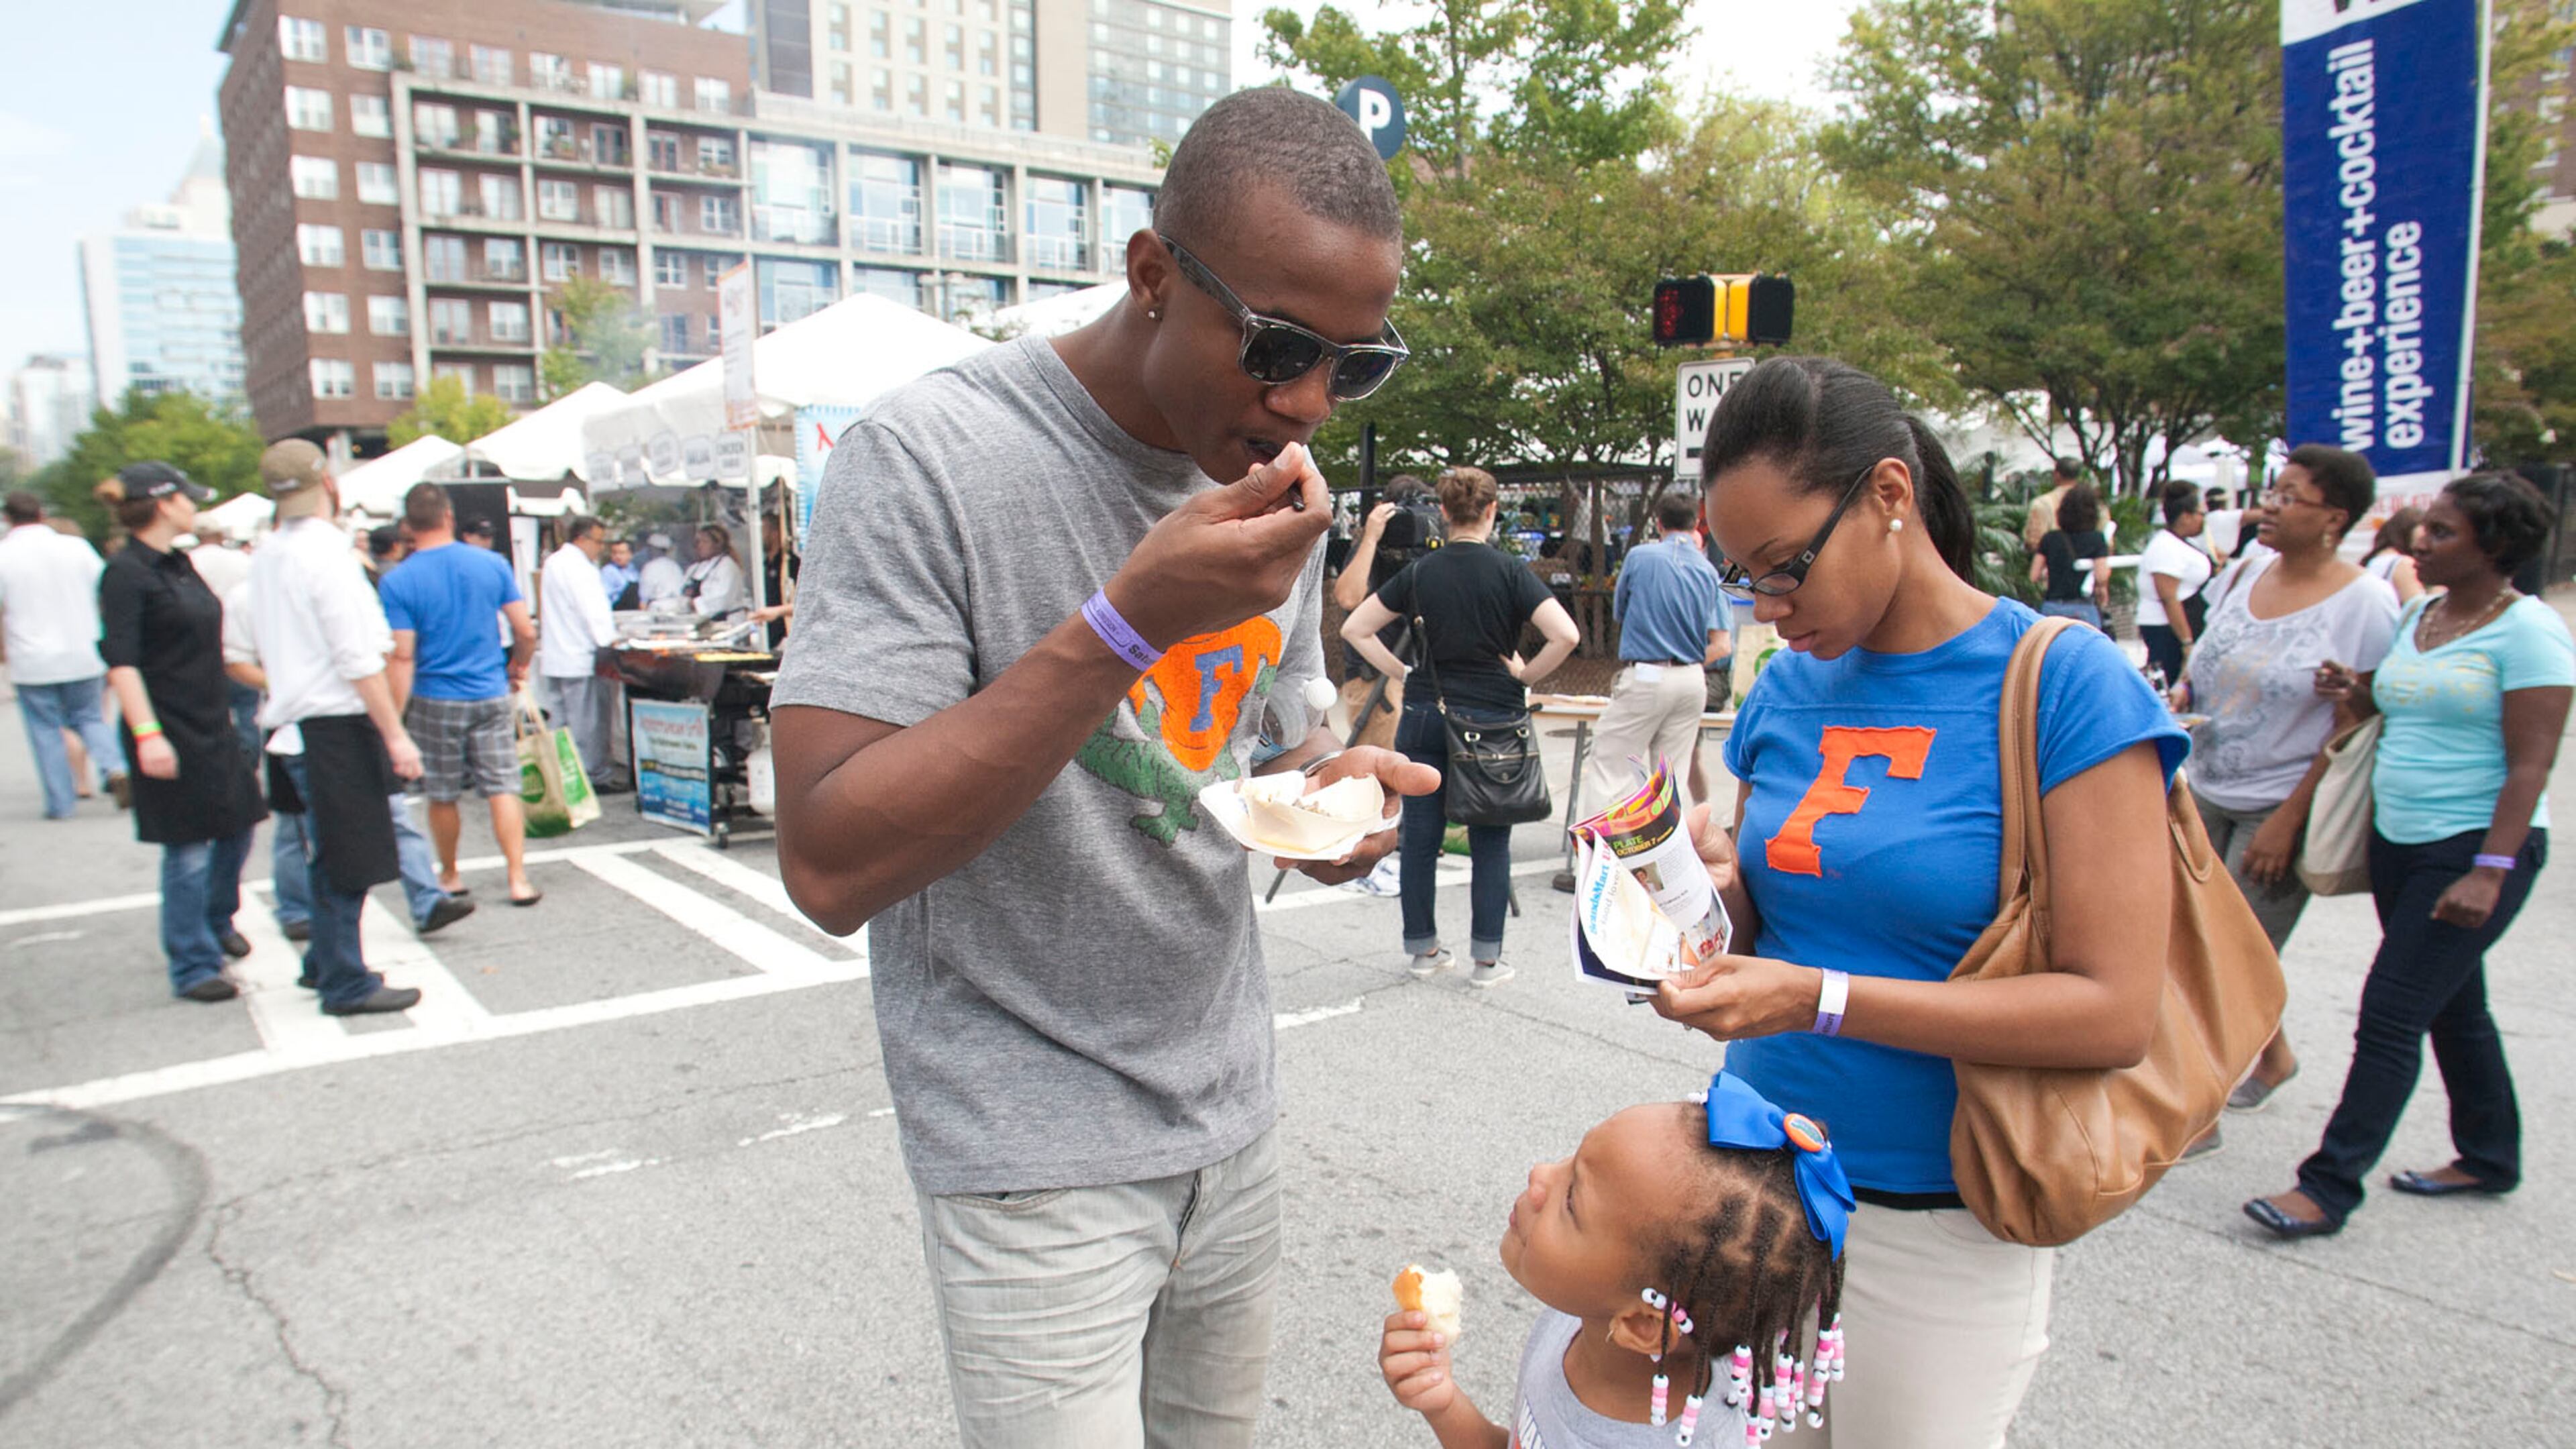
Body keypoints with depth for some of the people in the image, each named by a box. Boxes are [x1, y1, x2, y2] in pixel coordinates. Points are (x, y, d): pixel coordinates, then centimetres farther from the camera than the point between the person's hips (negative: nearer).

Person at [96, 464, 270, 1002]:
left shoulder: (179, 564, 13)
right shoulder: (125, 573, -13)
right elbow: (120, 661, -19)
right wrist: (146, 733, -26)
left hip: (213, 725, 8)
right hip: (169, 733, -8)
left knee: (236, 829, 16)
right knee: (188, 851, -3)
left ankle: (217, 922, 38)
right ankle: (193, 968, 8)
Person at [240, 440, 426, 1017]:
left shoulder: (265, 558, 10)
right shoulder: (328, 553, -17)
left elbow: (259, 647, 18)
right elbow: (358, 659, -20)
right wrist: (395, 735, -18)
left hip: (294, 724, 9)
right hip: (335, 726, -9)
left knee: (333, 856, 20)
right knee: (346, 861, -1)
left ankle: (325, 964, 30)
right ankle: (346, 985, 7)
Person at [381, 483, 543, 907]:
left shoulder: (398, 581, -10)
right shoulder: (492, 564, -3)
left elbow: (402, 657, -13)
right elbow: (526, 632, -2)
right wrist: (519, 666, 18)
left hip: (435, 701, -1)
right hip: (492, 696, 1)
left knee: (442, 796, 13)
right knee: (503, 790, 3)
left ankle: (449, 876, 28)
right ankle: (519, 879, -2)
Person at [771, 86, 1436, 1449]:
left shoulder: (1279, 476, 1)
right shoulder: (931, 457, -20)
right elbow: (829, 866, -25)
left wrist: (1328, 790, -10)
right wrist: (1129, 620, -32)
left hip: (1233, 1120, 7)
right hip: (1037, 1155, -6)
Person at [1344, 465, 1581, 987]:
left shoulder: (1420, 572, 2)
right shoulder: (1510, 571, -7)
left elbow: (1354, 629, 4)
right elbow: (1566, 636, -18)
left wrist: (1403, 672, 6)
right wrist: (1524, 676, -5)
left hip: (1426, 715, 3)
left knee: (1420, 837, 10)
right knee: (1490, 842, 6)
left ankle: (1422, 948, 19)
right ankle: (1486, 958, 8)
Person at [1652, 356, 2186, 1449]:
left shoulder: (2065, 686, -14)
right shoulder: (1788, 684, 3)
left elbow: (2115, 1013, -18)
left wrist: (1821, 999, -25)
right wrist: (1718, 888, -12)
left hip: (1936, 1226, -4)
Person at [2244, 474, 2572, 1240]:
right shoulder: (2417, 616, 9)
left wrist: (2491, 870, -22)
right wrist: (2358, 693, 0)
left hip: (2475, 848, -8)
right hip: (2398, 840, 8)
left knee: (2390, 1017, -8)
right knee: (2451, 1006, 19)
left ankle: (2330, 1186, -3)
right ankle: (2489, 1156, 36)